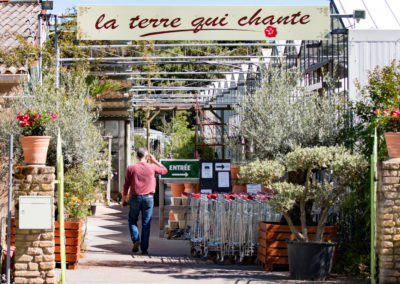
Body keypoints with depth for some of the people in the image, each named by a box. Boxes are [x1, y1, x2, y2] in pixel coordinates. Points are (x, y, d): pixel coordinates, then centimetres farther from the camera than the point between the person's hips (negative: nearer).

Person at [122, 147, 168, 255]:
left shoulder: (131, 168, -2)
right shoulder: (152, 167, -2)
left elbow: (126, 185, 1)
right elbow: (165, 170, 18)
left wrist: (124, 199, 10)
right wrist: (154, 161, 17)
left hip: (135, 197, 0)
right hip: (148, 198, 0)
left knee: (132, 220, 18)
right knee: (146, 224, 5)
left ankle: (135, 239, -4)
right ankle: (144, 249, 4)